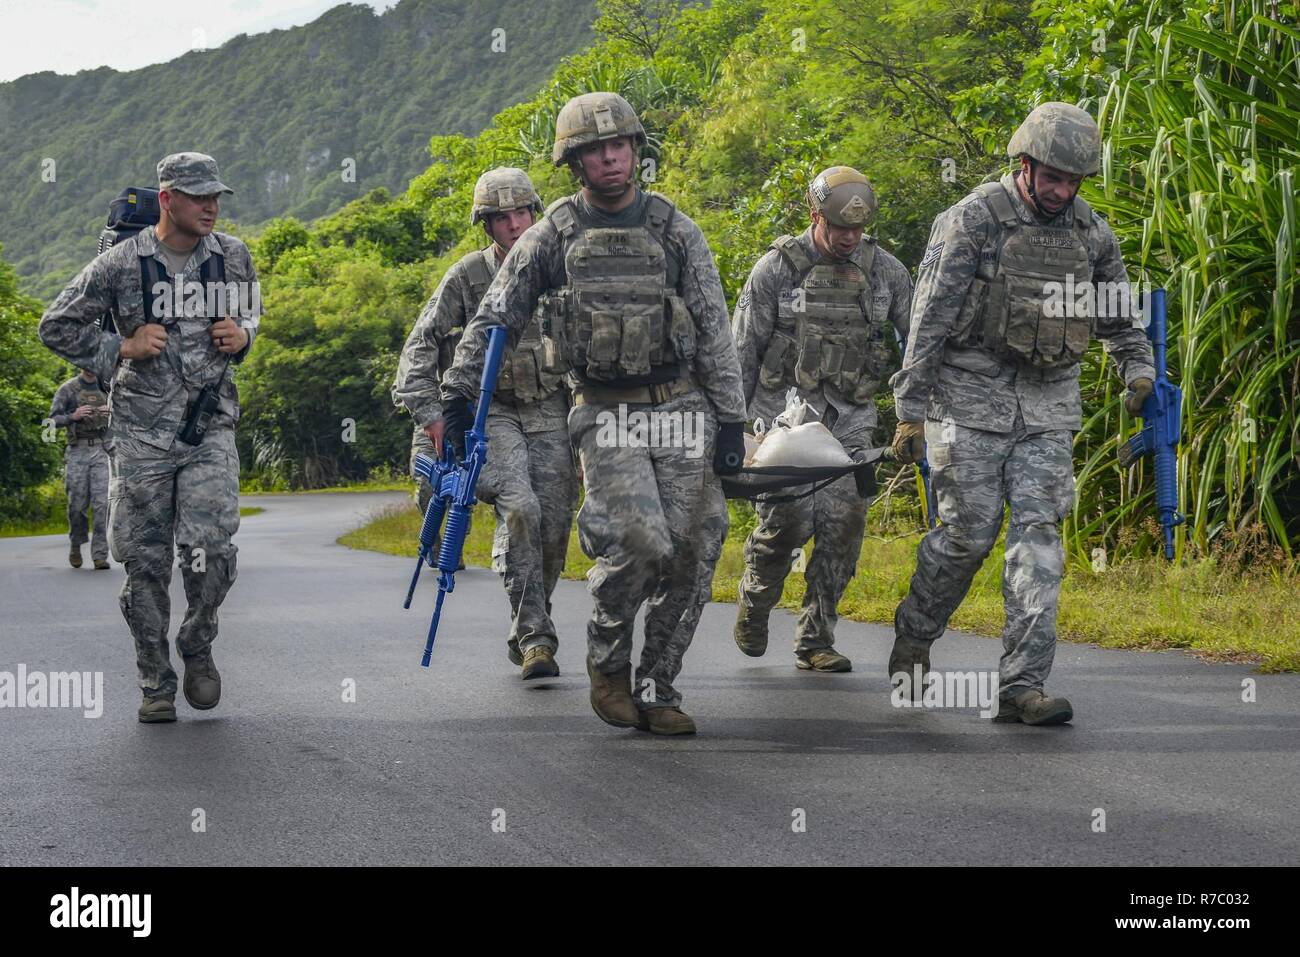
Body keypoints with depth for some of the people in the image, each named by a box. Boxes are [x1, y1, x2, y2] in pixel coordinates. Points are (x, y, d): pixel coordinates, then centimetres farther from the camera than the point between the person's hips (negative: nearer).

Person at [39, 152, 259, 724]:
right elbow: (57, 327, 4)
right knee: (146, 564, 2)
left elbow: (251, 312, 24)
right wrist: (120, 350, -7)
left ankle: (198, 647, 14)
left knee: (211, 552, -13)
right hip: (141, 433, -1)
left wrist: (242, 336, 2)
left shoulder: (233, 258, 4)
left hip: (211, 428, 1)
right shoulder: (122, 264, -5)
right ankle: (156, 686, 14)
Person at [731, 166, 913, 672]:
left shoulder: (884, 269, 4)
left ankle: (815, 640, 2)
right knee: (787, 518, -14)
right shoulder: (777, 268, -4)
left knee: (843, 524, -7)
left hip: (850, 415, 3)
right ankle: (755, 599, 16)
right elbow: (742, 350, 0)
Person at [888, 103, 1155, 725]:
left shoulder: (1091, 232, 7)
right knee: (968, 533, -2)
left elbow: (1118, 316, 22)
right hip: (971, 401, -4)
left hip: (1048, 407, 4)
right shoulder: (972, 221, -8)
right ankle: (914, 635, 25)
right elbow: (929, 319, -9)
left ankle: (1022, 685, -9)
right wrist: (911, 411, -12)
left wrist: (1138, 370, 5)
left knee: (1039, 535, -6)